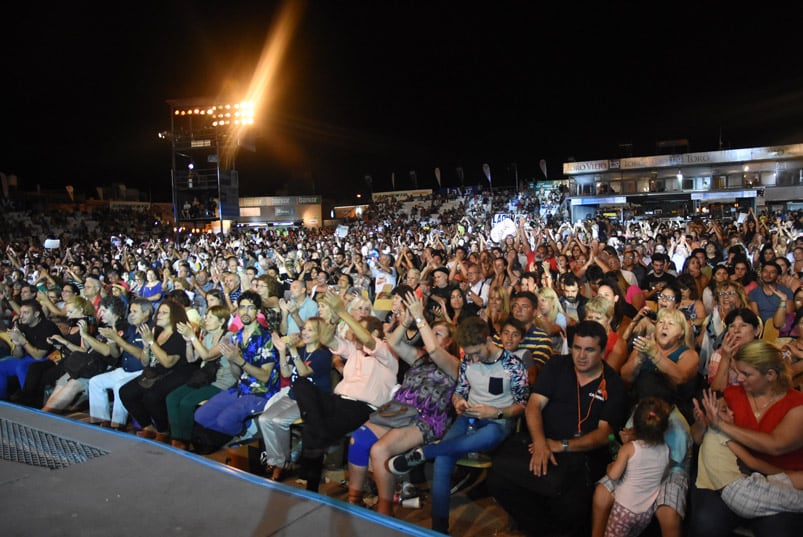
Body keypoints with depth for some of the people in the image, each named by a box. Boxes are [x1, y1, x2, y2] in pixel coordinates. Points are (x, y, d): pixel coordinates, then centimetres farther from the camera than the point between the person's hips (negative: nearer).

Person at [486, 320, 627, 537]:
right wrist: (540, 442, -20)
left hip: (582, 451, -2)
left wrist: (561, 446, -18)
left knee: (572, 508, -32)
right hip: (541, 440, 2)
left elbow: (604, 434, -4)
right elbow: (533, 405, -1)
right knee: (498, 478, -24)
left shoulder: (613, 385, 2)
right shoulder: (557, 366, 7)